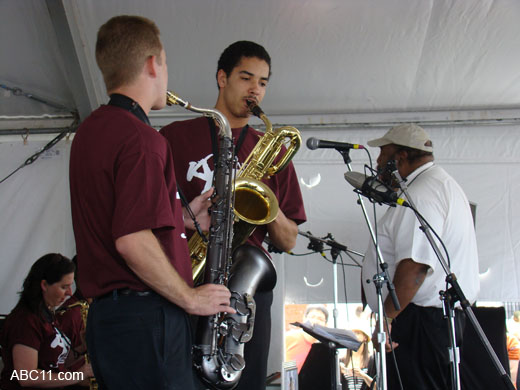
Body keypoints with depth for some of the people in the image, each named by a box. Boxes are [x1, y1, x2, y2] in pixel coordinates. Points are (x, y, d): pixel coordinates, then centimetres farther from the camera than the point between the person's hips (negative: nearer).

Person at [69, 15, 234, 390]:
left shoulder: (91, 130, 14)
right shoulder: (142, 138, -16)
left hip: (105, 314, 10)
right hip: (146, 317, -10)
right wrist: (190, 298, -13)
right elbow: (133, 241, -25)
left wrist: (186, 215, 19)